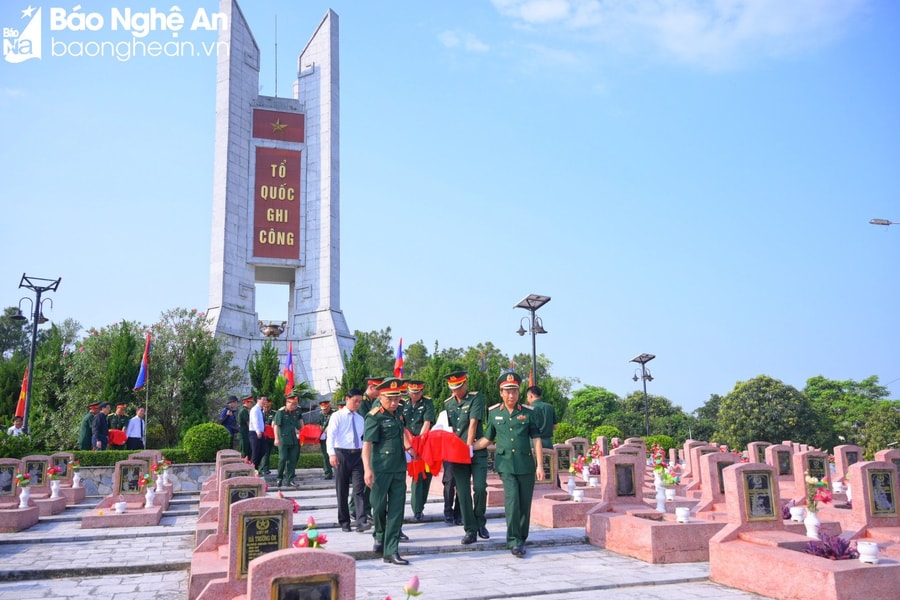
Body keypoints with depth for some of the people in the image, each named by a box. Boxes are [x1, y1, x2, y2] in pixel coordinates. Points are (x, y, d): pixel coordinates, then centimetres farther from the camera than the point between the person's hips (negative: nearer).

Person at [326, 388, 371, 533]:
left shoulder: (360, 419, 13)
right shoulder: (337, 416, -2)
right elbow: (330, 436, -12)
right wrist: (332, 453, -24)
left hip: (358, 455, 3)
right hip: (342, 454, -3)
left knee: (359, 489, -7)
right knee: (342, 490, 6)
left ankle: (361, 522, -12)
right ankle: (344, 522, 16)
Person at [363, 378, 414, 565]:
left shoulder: (397, 415, 12)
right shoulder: (374, 417, -10)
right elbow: (367, 443, -17)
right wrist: (367, 469, -27)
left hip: (399, 470, 6)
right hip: (380, 470, -6)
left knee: (397, 509, 2)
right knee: (379, 507, 6)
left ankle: (391, 551, 5)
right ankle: (380, 536, 33)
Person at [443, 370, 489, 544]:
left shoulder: (475, 398, -5)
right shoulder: (448, 404, 10)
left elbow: (473, 424, -13)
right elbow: (450, 428, 15)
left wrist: (469, 447, -18)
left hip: (477, 451, -4)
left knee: (480, 487, -10)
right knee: (463, 492, 1)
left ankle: (480, 523, 13)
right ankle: (470, 530, 9)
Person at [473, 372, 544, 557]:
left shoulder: (528, 412, 3)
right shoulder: (493, 413, 6)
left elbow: (536, 439, 4)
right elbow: (487, 439, 14)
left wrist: (539, 465, -2)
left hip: (526, 463, 1)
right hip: (505, 463, -1)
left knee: (525, 502, 6)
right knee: (511, 500, -15)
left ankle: (521, 539, 22)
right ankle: (514, 541, -6)